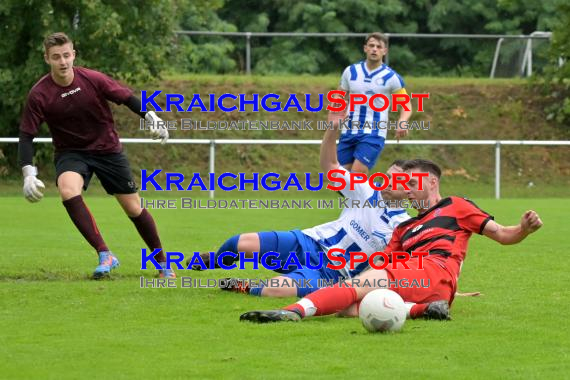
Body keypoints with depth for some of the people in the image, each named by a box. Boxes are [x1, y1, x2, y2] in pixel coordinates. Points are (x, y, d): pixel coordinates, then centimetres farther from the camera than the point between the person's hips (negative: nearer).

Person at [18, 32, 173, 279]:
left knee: (134, 208, 4)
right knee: (67, 190, -34)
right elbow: (26, 136, -13)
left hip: (108, 150, 1)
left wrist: (151, 118, -15)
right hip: (71, 153, -1)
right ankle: (104, 255, -30)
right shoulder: (39, 94, -17)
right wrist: (28, 173, -23)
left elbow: (128, 99, -3)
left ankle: (163, 263, 26)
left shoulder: (93, 80, -14)